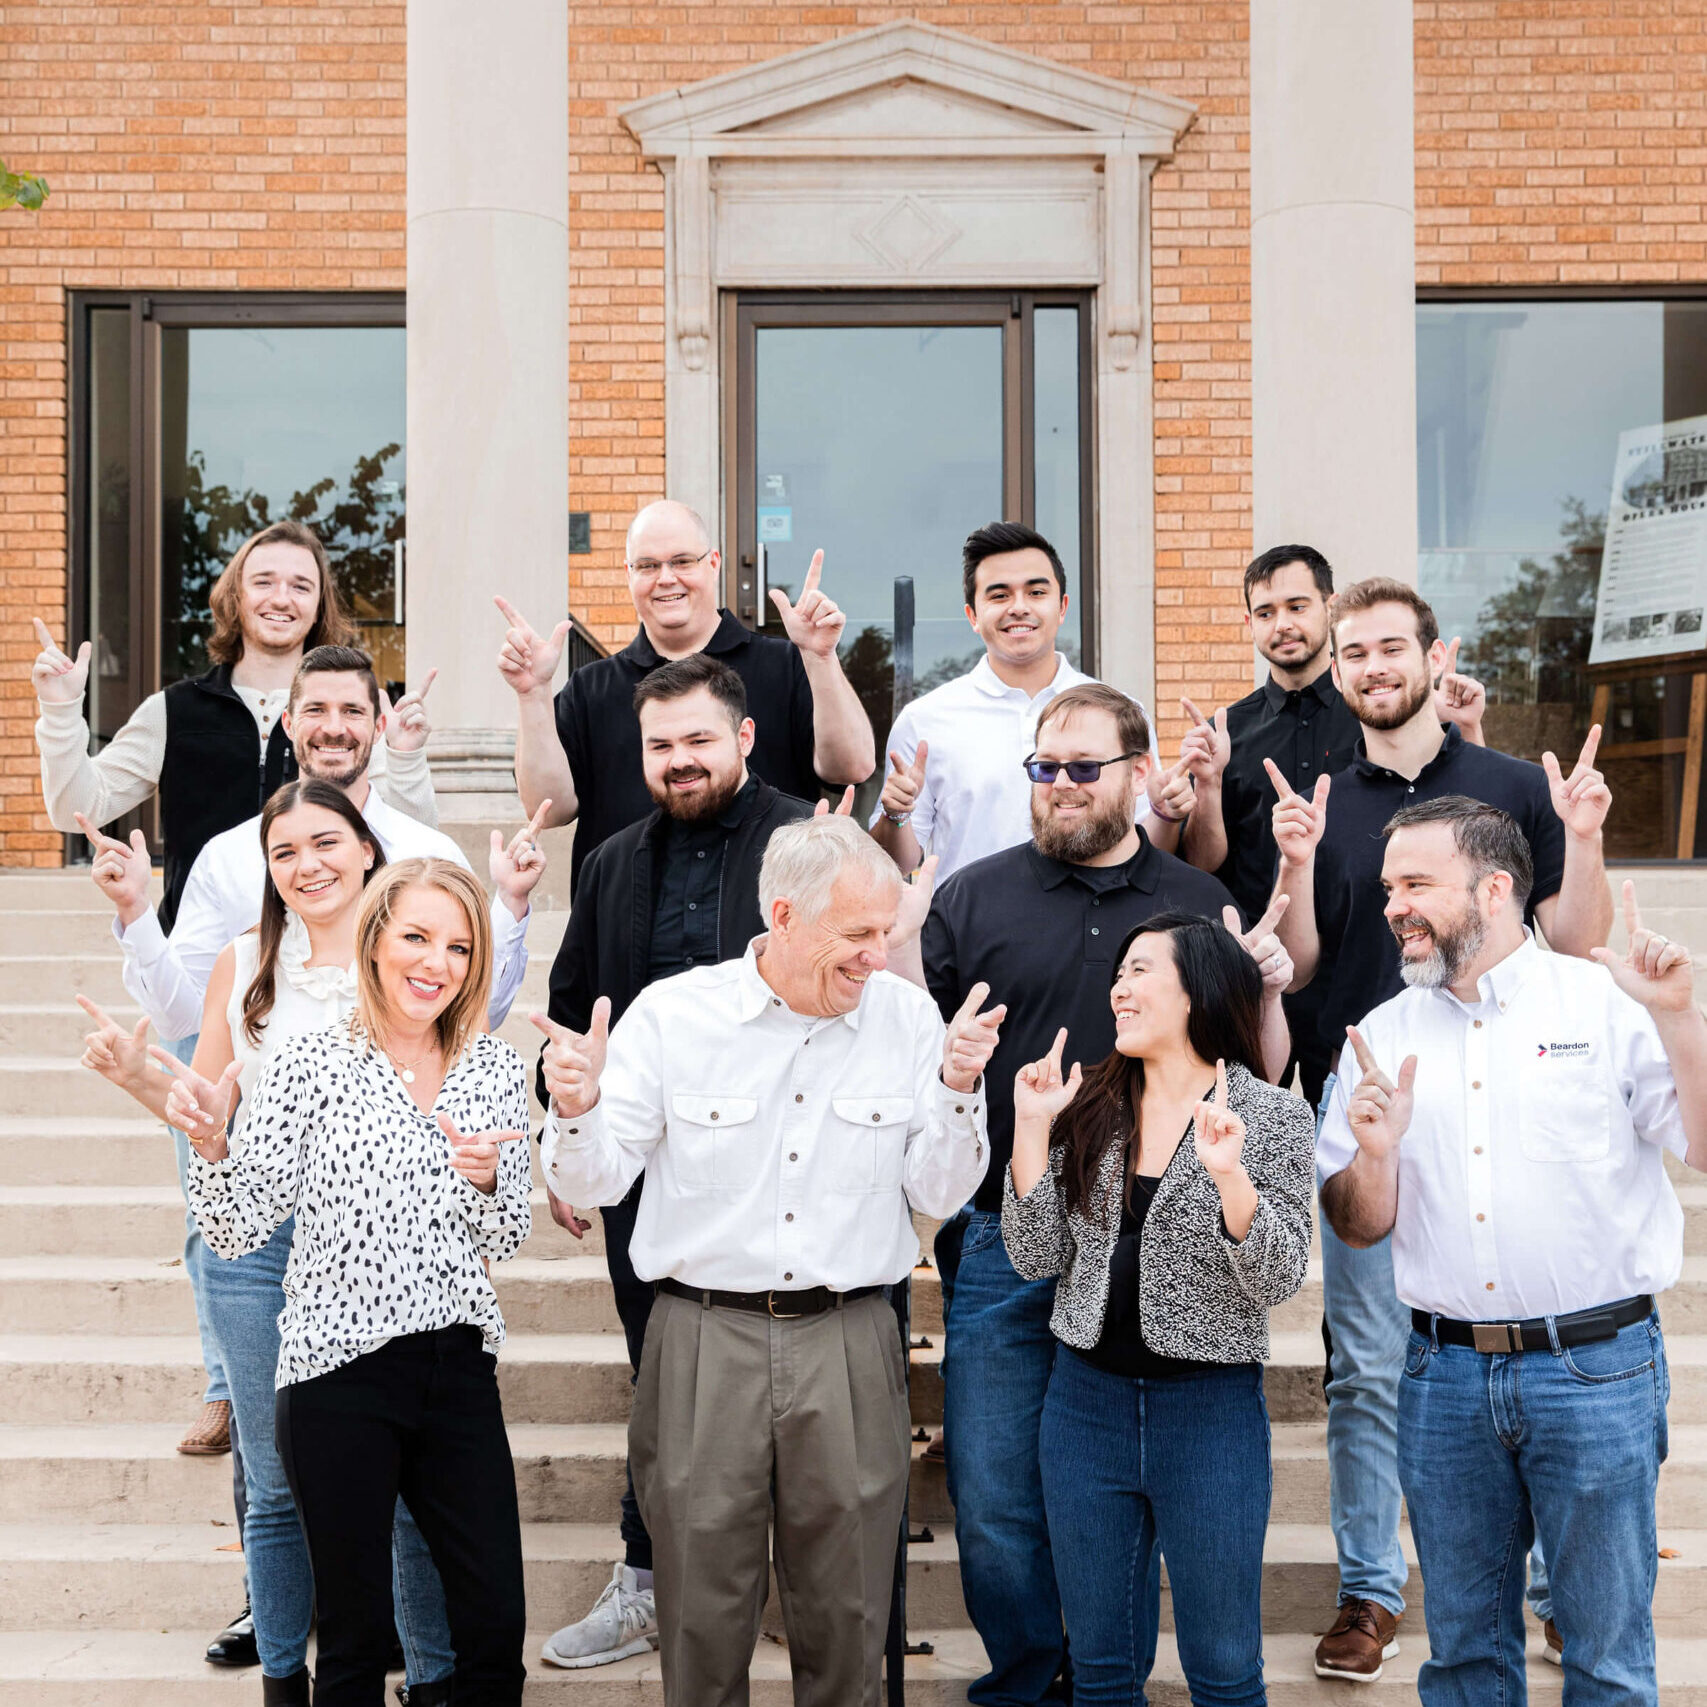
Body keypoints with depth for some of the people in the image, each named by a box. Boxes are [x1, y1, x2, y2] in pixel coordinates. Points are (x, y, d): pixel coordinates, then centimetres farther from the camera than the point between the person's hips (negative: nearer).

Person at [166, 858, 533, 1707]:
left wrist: (486, 1179, -14)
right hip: (342, 1373, -3)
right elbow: (241, 1230, -5)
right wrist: (211, 1143, -23)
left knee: (497, 1626, 6)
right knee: (355, 1636, 7)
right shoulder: (310, 1063, -5)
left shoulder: (495, 1067, 6)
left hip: (460, 1366, 4)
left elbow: (503, 1241, 7)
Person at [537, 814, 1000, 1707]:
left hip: (849, 1342, 1)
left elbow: (939, 1196, 3)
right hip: (705, 1339, -1)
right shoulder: (670, 1012, -4)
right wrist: (576, 1108, -22)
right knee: (703, 1609, 8)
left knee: (847, 1617, 11)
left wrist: (957, 1089, -12)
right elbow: (595, 1182, -2)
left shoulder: (907, 1016, 1)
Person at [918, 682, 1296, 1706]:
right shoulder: (974, 898, 4)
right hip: (1002, 1245, 0)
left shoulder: (1203, 907, 6)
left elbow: (1262, 1079, 8)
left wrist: (1268, 995, -10)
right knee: (994, 1504, 4)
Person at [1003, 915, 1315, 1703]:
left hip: (1212, 1405, -3)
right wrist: (1031, 1130, -9)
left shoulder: (1274, 1118, -6)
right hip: (1087, 1399, 3)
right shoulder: (1088, 1107, 4)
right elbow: (1037, 1258, 0)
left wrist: (1228, 1174, -27)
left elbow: (1278, 1281, -12)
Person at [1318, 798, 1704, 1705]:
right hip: (1445, 1372, 3)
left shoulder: (1607, 1003, -3)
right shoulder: (1381, 1037, 7)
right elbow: (1359, 1228, 9)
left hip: (1597, 1366, -3)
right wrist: (1374, 1154, -11)